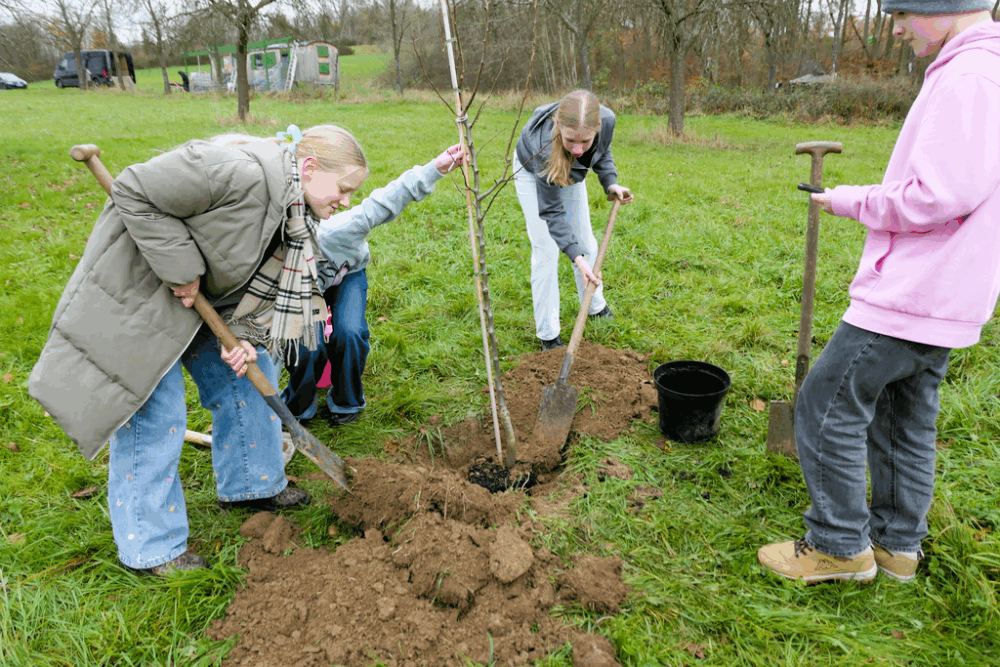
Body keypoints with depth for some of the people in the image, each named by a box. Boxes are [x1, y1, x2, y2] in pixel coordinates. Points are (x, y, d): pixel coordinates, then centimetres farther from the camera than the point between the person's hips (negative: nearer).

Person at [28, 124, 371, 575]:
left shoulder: (298, 215, -2)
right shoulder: (239, 171, -32)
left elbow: (261, 280, 4)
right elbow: (135, 193, -29)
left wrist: (245, 334, -12)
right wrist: (180, 269, -27)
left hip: (208, 293, 9)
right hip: (139, 287, -9)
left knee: (248, 376, 12)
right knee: (154, 411, -5)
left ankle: (250, 484, 32)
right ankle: (151, 546, 11)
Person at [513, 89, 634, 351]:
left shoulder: (607, 120, -34)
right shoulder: (545, 145, -46)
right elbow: (551, 211, -38)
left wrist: (611, 183, -22)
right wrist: (576, 257, -45)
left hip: (571, 173, 5)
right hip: (532, 172, -5)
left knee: (586, 242, 12)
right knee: (545, 250, -10)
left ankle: (596, 306, 35)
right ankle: (547, 334, 2)